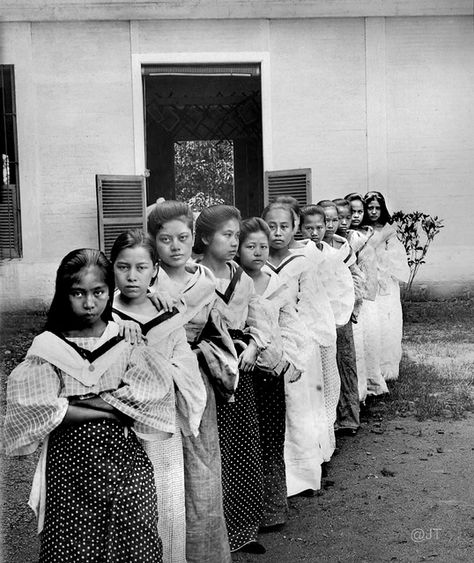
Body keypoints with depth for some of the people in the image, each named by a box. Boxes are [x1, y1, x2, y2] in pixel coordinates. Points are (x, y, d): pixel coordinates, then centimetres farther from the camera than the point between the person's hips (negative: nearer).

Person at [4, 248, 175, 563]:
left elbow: (156, 391, -12)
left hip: (127, 467, 1)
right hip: (69, 470, -1)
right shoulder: (48, 350, 2)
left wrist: (76, 402, -15)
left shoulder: (129, 342, 4)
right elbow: (30, 410, -13)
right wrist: (114, 410, -14)